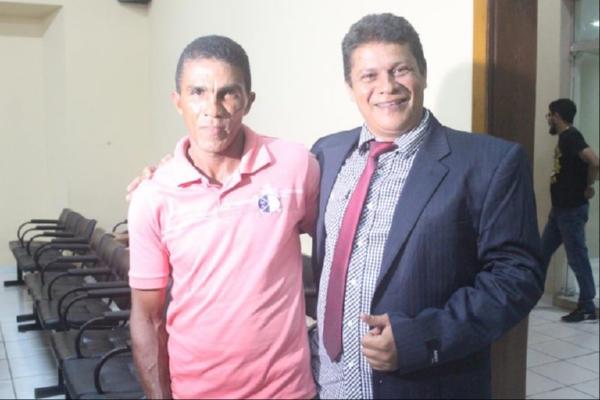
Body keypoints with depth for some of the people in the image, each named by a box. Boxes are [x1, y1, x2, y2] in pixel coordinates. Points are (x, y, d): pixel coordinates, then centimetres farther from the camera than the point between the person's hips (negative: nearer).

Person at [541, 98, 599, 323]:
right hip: (560, 208, 10)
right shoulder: (564, 138, 13)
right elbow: (571, 168, 22)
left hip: (572, 209, -10)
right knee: (542, 252, 15)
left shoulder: (571, 137, -17)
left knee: (577, 258, -2)